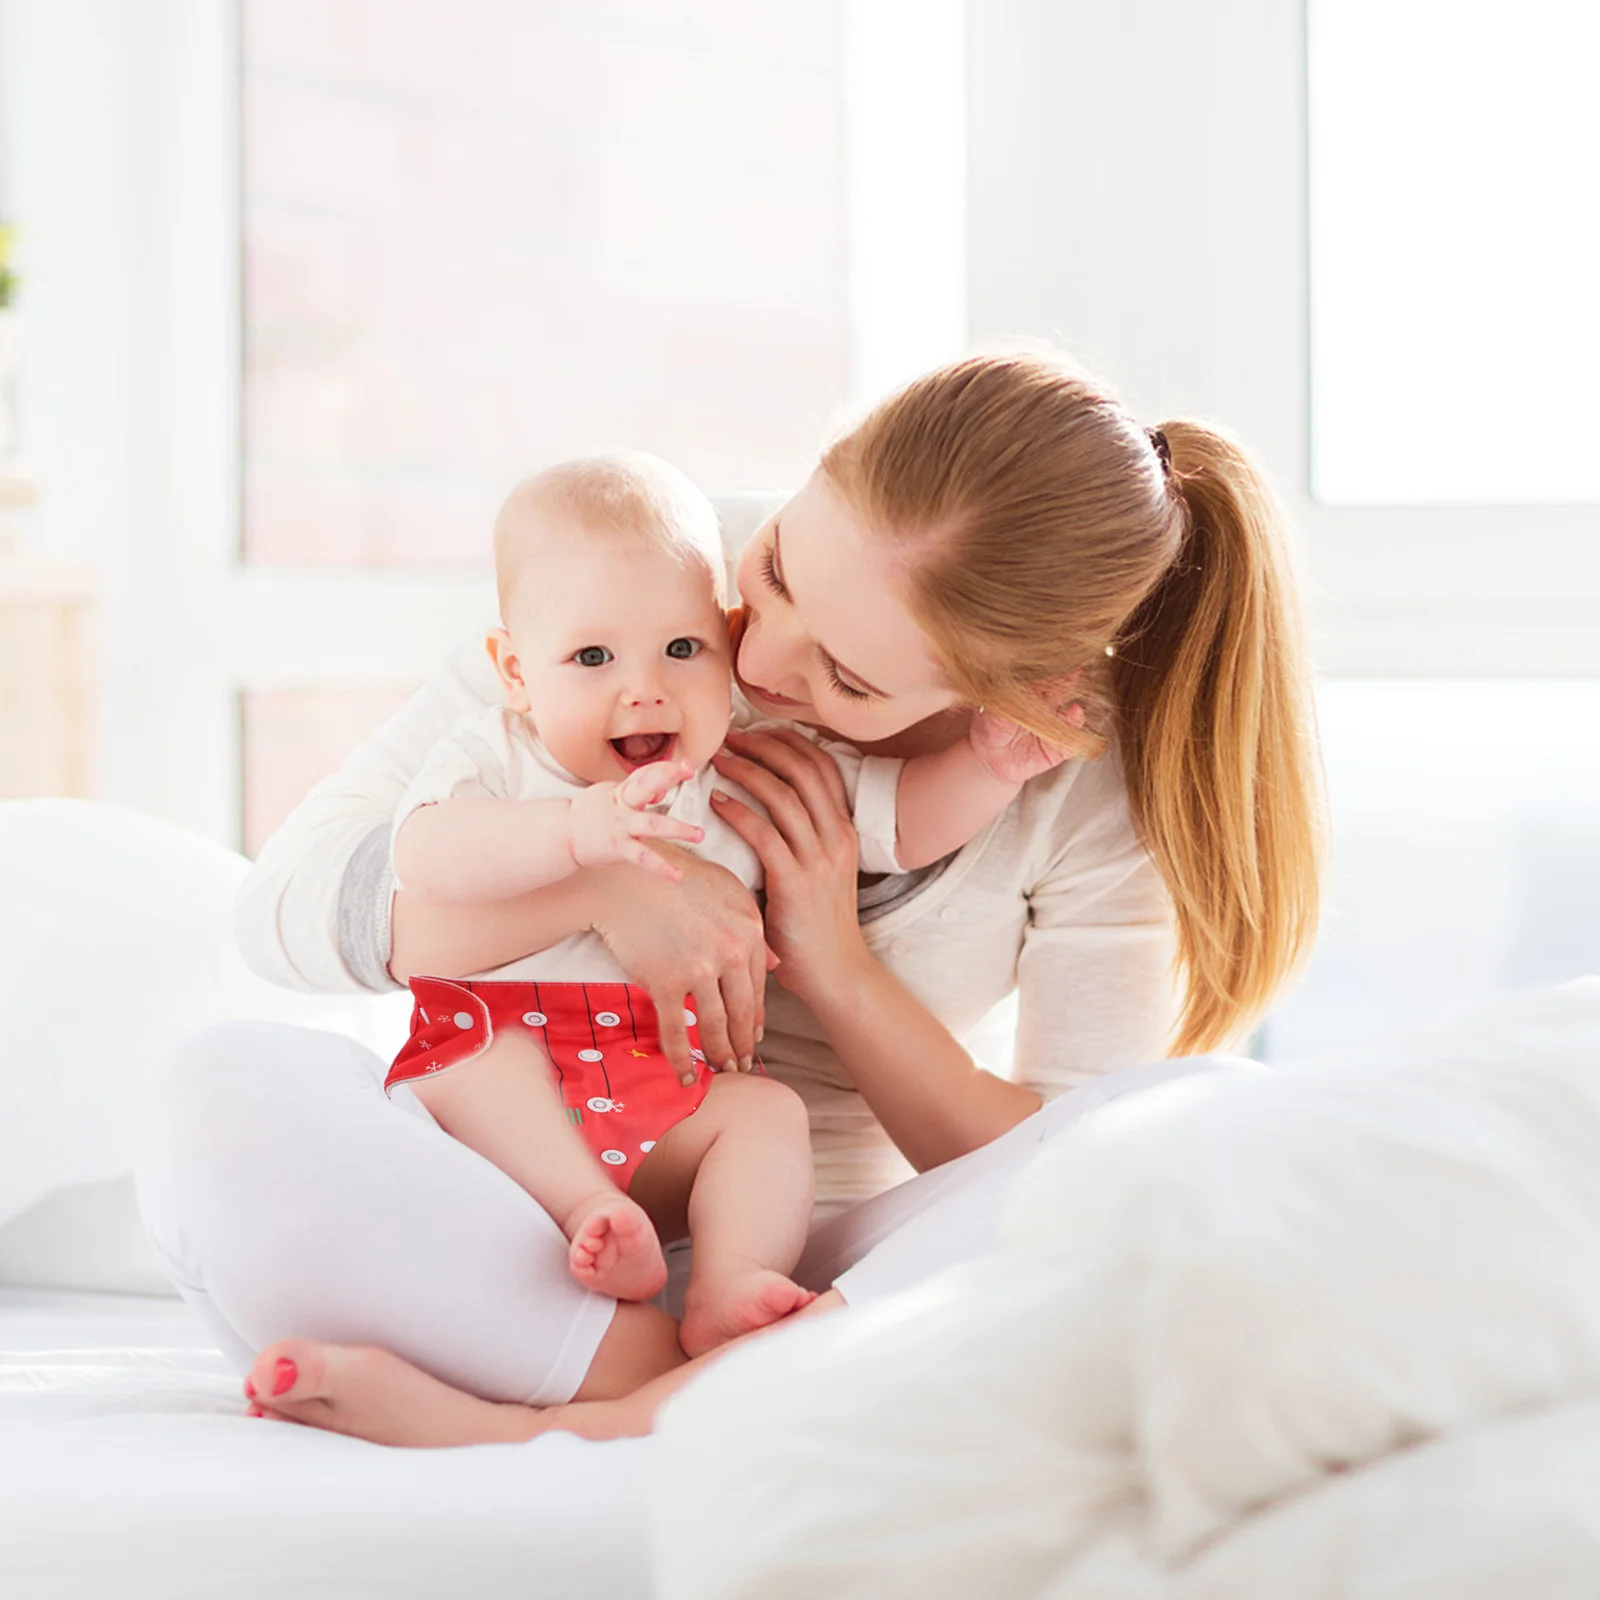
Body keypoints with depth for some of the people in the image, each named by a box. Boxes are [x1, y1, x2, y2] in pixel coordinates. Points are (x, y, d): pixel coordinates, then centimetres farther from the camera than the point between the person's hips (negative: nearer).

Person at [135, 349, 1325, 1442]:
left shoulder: (1098, 783, -8)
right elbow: (291, 901, -9)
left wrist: (841, 973, -18)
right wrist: (604, 880, -25)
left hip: (822, 1283, 0)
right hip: (537, 1262, 1)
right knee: (230, 1091, -28)